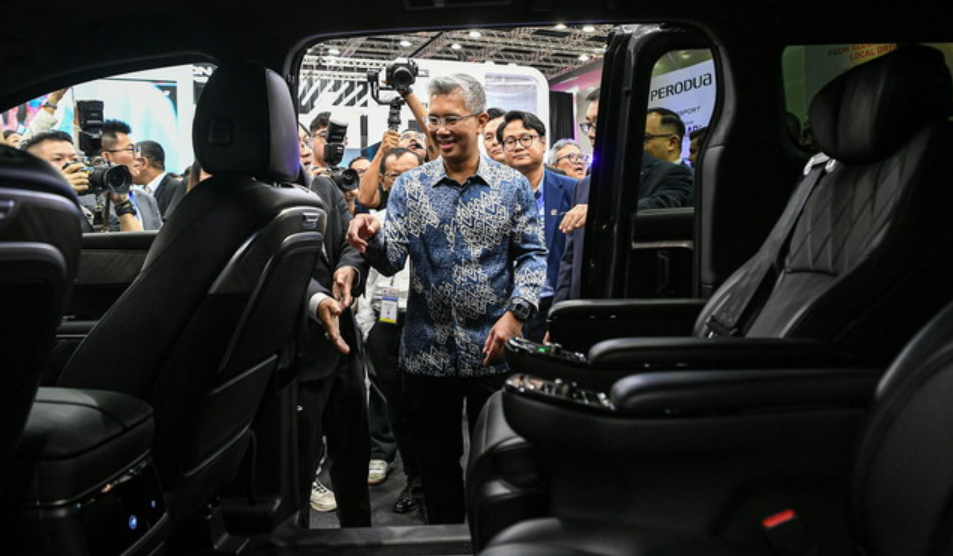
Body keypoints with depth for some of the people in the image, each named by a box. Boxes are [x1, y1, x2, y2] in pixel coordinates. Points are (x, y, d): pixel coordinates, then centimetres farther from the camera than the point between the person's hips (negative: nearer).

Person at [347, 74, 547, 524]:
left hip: (493, 351, -1)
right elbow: (392, 260, -4)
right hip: (428, 351, 1)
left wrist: (516, 313, -13)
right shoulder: (409, 186, 3)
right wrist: (374, 238, -26)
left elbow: (531, 255, 1)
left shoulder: (513, 186, 1)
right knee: (436, 460, 14)